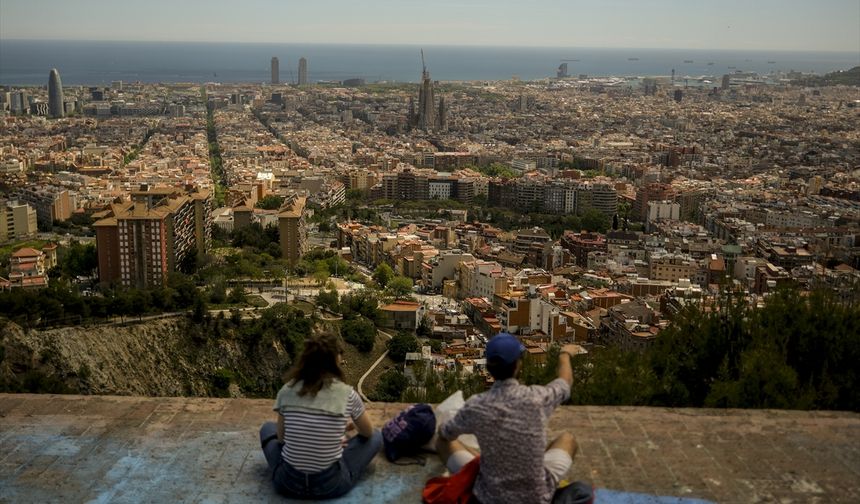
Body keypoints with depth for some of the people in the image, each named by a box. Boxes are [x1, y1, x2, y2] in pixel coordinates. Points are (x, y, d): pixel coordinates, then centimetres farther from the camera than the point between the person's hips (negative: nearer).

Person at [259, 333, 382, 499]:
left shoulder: (287, 390, -2)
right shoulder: (347, 394, -8)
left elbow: (281, 438, 9)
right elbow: (368, 433, 9)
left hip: (287, 484, 2)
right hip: (331, 485, -2)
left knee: (268, 428, 29)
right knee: (376, 436, 20)